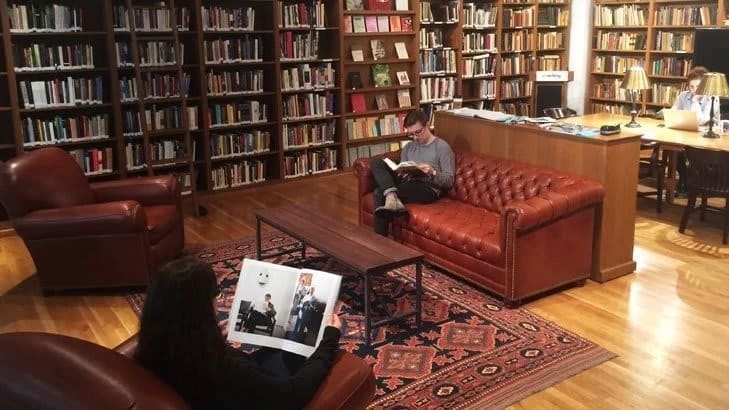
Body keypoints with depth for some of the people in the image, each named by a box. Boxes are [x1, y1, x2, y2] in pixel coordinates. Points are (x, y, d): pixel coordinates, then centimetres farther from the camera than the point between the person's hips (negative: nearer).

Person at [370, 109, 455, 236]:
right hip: (408, 185, 7)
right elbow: (402, 170, 16)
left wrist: (432, 173, -23)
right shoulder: (408, 147, 20)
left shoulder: (442, 147, 1)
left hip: (429, 189, -7)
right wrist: (402, 175, -9)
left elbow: (449, 181, -3)